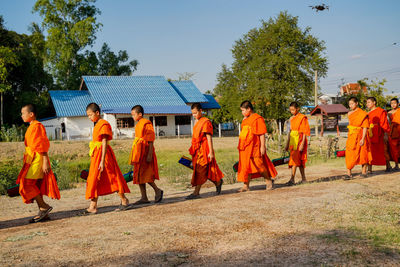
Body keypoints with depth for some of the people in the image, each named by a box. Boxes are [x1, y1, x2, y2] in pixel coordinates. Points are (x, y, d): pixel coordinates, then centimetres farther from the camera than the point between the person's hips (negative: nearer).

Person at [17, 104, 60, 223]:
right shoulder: (31, 127, 18)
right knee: (35, 187, 9)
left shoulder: (37, 126, -12)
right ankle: (43, 213, 12)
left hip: (37, 160, -10)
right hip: (32, 160, 10)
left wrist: (45, 162, -21)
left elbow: (43, 146, -17)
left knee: (27, 184, -12)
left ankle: (44, 206, -6)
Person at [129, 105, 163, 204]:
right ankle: (144, 197, 13)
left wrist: (150, 154, -22)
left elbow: (150, 140, -16)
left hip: (145, 152, -10)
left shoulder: (146, 124, -12)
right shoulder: (138, 125, 16)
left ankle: (157, 191, 5)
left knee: (144, 175, -11)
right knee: (139, 175, 9)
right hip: (139, 153, 10)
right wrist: (134, 155, 21)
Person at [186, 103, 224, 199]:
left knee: (200, 171, -7)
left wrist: (211, 152, -17)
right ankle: (218, 182, 30)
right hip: (197, 151, 9)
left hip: (204, 150, -9)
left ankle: (196, 192, -5)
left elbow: (209, 138, -14)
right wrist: (193, 150, 21)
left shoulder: (206, 122, -10)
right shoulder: (197, 122, 16)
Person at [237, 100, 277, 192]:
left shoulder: (257, 119, -10)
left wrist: (262, 146, -16)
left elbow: (262, 134, -13)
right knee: (246, 166, 8)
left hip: (254, 147, -8)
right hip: (245, 148, 8)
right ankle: (246, 186, 13)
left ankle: (269, 181, 19)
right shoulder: (245, 120, 16)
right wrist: (240, 145, 20)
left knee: (259, 165, 0)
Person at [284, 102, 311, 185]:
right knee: (299, 161, 10)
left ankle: (292, 179, -18)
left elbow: (305, 132, -11)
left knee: (295, 159, -15)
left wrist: (302, 143, -18)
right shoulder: (291, 119, 15)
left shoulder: (302, 118, -7)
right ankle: (304, 179, 17)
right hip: (293, 141, 7)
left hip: (299, 140, -7)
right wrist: (287, 144, 17)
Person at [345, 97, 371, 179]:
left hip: (359, 136, -6)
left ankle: (364, 171, 18)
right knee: (349, 154, -1)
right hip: (351, 136, 6)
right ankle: (349, 173, -2)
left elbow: (365, 127, -13)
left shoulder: (363, 114, -10)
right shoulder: (349, 113, 10)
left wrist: (363, 139, -20)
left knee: (363, 154, 5)